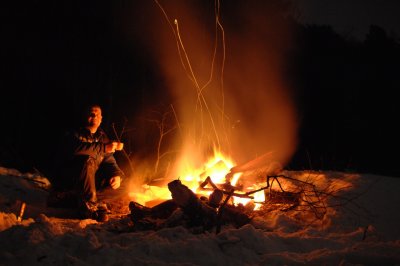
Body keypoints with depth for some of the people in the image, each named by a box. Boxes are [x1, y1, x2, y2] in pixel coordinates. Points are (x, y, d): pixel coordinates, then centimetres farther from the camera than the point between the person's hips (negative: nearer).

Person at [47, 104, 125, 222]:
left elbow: (110, 161, 6)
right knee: (88, 161, -32)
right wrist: (103, 148, -35)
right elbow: (76, 149, -31)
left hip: (86, 182, 7)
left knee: (113, 178, -12)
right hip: (64, 180, -7)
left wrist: (117, 175, -16)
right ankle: (90, 205, -32)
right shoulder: (75, 134, -7)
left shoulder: (102, 138, 12)